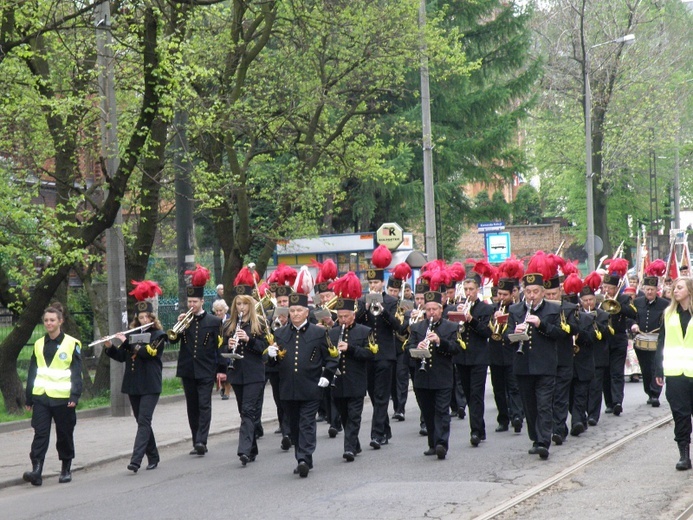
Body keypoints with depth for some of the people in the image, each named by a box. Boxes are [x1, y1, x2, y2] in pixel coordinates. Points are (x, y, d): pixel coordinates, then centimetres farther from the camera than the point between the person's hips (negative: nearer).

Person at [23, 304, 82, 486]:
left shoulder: (72, 344, -1)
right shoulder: (39, 345, 11)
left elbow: (76, 373, -4)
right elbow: (32, 373, 14)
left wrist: (75, 396, -14)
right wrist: (29, 399, 12)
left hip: (63, 398, -3)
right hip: (41, 397, 3)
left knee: (64, 435, 8)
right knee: (40, 433, -9)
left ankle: (66, 469, 22)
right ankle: (36, 470, -16)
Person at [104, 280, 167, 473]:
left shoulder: (158, 335, -3)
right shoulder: (133, 334, 12)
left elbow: (147, 352, -18)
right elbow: (121, 356, 9)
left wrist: (126, 342, -18)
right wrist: (110, 347, -9)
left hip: (150, 385, -6)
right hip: (133, 384, 6)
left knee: (144, 421, -12)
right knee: (142, 421, 11)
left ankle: (136, 460, -20)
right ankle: (153, 456, 23)